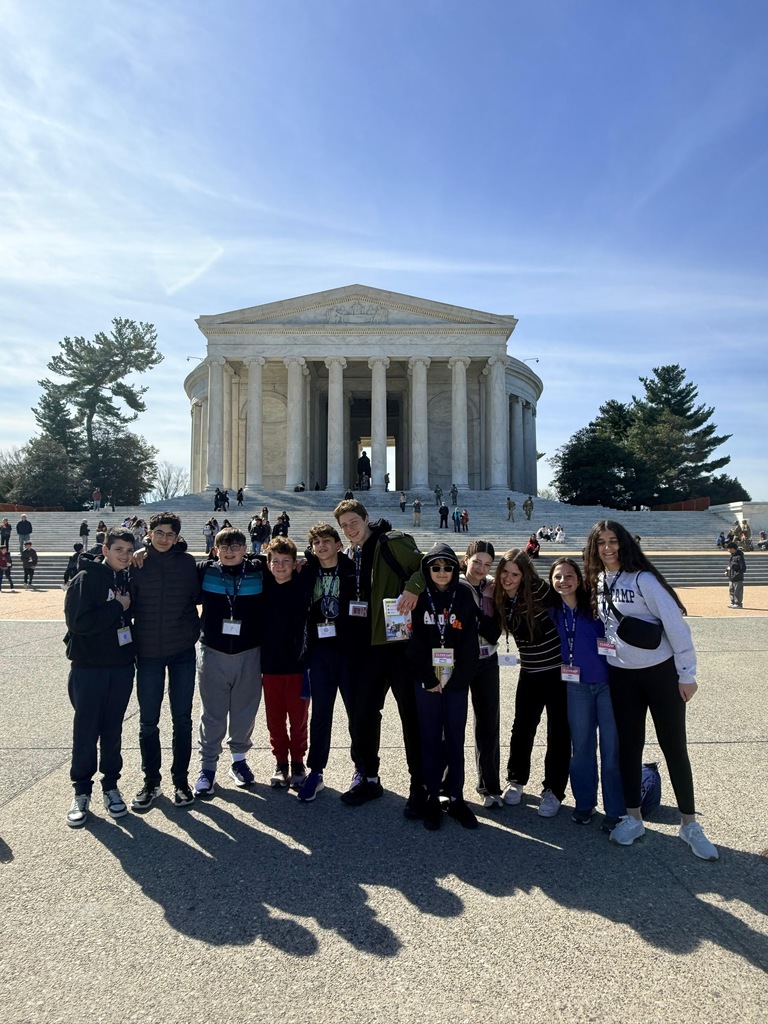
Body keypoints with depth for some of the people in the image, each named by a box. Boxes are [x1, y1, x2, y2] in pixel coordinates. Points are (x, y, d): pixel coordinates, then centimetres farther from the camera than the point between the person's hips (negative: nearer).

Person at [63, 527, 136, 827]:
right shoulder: (86, 579, -10)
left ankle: (110, 786, 26)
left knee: (113, 730, 12)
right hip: (89, 667, -4)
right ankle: (82, 791, 20)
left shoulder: (129, 579, 6)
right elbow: (77, 622, -19)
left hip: (122, 667, 4)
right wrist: (117, 607, -15)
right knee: (86, 731, 5)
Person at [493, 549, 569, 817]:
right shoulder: (500, 597, -4)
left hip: (560, 671, -4)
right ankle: (516, 781, 32)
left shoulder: (539, 590, -20)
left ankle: (553, 791, 21)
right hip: (530, 673, 4)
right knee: (522, 728, 10)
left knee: (559, 733, 5)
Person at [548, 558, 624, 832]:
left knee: (611, 746, 3)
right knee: (581, 746, 11)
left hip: (608, 683, -3)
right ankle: (584, 803, 28)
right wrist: (559, 667, 4)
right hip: (576, 686, 3)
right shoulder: (552, 612, 2)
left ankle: (615, 811, 16)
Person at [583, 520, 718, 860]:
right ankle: (633, 818, 24)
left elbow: (675, 624, -16)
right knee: (629, 746, 11)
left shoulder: (643, 579, -15)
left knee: (674, 747, 4)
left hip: (661, 672, -4)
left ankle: (689, 824, 19)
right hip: (622, 676, 5)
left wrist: (687, 674, -15)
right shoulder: (598, 583, 2)